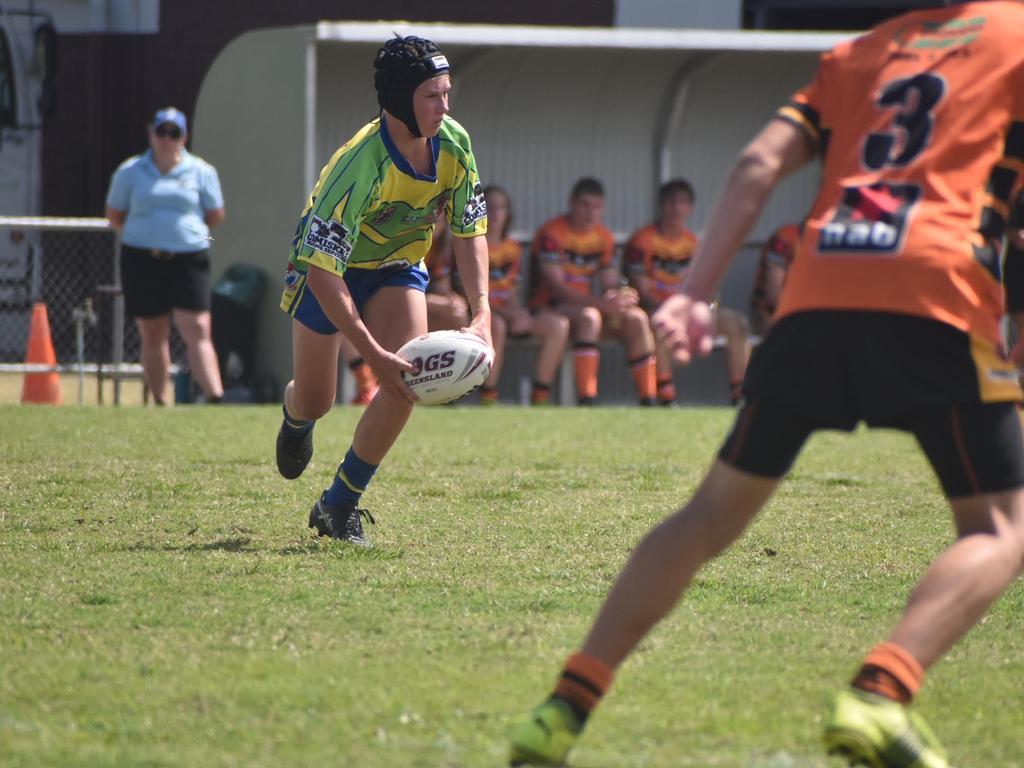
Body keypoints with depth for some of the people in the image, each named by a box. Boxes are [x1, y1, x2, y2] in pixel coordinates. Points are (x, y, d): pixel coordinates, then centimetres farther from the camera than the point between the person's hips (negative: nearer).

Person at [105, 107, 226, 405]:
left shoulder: (201, 172, 5)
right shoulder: (130, 172, 6)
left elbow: (215, 216, 13)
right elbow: (114, 215, 13)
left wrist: (190, 233, 10)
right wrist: (145, 236, 7)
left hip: (189, 259, -1)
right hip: (142, 259, 1)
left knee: (198, 331, -12)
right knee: (153, 337, 6)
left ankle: (216, 398, -21)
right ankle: (159, 402, 15)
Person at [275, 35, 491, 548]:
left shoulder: (454, 145, -20)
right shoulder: (360, 164, -38)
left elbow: (470, 232, -6)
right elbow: (322, 273, -37)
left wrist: (481, 313, -20)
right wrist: (374, 354, -41)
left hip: (397, 265, 4)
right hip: (327, 269, -4)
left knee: (409, 379, -20)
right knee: (315, 402, 4)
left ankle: (339, 506, -5)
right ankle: (295, 418, 48)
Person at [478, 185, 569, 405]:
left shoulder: (513, 249, 16)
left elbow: (511, 293, 13)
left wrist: (519, 313, -11)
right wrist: (507, 313, -21)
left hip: (509, 312, 6)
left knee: (559, 324, -14)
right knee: (497, 326, -41)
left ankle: (541, 395, -13)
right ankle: (488, 397, -34)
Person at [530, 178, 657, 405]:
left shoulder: (603, 238, 11)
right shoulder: (552, 234, -12)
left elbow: (609, 284, 10)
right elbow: (555, 286, -21)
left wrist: (621, 297, -17)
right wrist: (600, 302, -30)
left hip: (584, 304, 7)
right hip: (548, 308, -7)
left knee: (637, 318, -15)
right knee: (589, 316, -36)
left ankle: (649, 401, -16)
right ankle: (586, 400, -43)